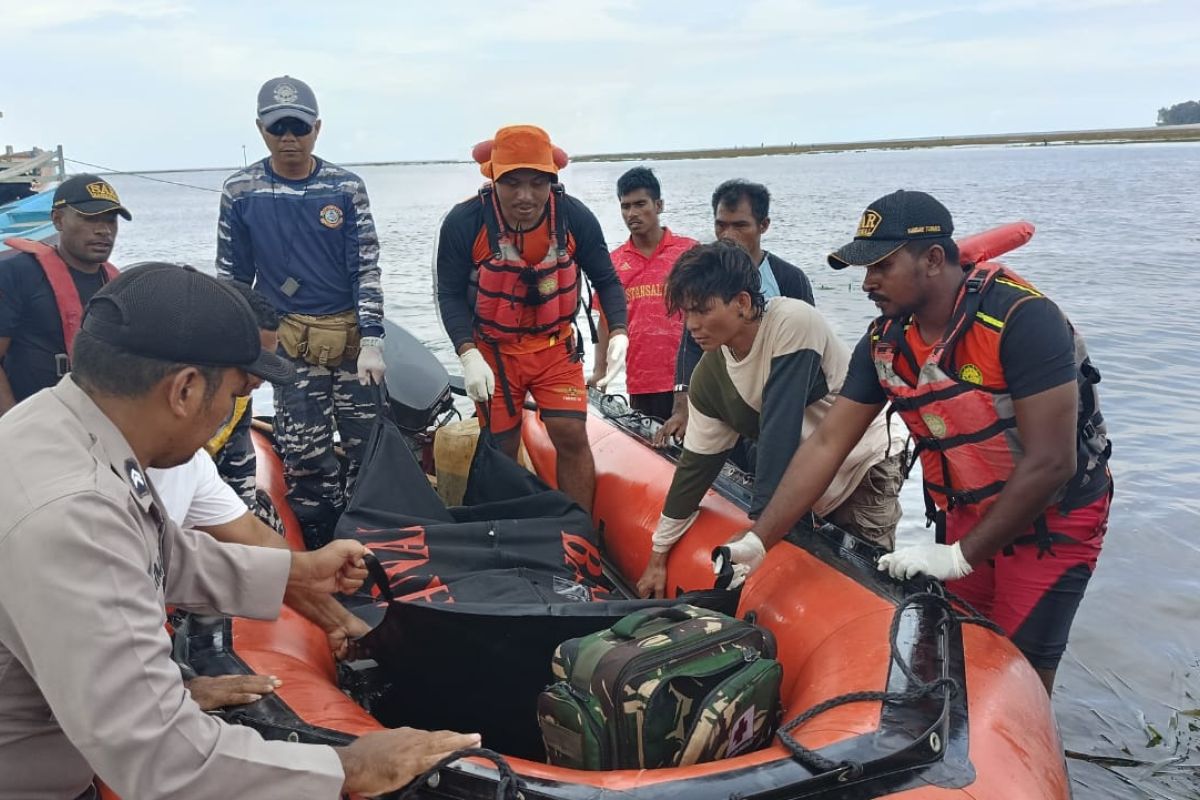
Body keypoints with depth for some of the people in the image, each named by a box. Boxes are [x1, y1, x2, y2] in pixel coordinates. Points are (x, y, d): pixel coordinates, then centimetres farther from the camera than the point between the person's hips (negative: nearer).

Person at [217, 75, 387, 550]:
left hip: (352, 338, 1)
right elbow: (231, 278, 8)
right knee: (306, 462, -1)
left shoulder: (345, 187, 1)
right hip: (291, 347, 0)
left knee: (370, 448, 3)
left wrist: (372, 342, -9)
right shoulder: (241, 192, 2)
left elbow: (367, 268, -1)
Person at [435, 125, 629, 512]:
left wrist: (618, 334, -17)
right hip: (493, 350, -1)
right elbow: (450, 294, -10)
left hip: (556, 346, 1)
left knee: (572, 437, -7)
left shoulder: (575, 217, -15)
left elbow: (606, 281, -2)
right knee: (502, 450, 7)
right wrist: (468, 355, -21)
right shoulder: (463, 222, -20)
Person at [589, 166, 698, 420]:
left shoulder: (688, 251, 0)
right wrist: (600, 371, 8)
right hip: (639, 383, 3)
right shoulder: (614, 262, 9)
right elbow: (607, 318, 14)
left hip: (685, 379, -2)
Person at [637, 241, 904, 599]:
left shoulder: (793, 322, -27)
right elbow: (697, 462, 0)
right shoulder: (709, 375, -8)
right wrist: (658, 555, 4)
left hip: (867, 466, -6)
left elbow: (780, 429, -30)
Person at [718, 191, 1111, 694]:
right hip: (963, 515, 6)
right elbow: (827, 444, -5)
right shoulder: (885, 342, -7)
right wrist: (757, 541, -11)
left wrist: (961, 557, -22)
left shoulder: (1021, 318, -26)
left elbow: (1049, 463, -26)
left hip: (1053, 519, -5)